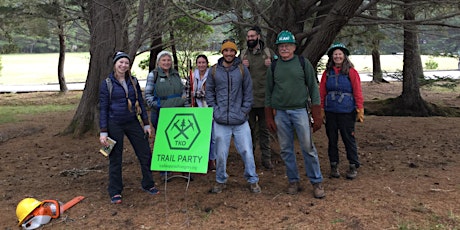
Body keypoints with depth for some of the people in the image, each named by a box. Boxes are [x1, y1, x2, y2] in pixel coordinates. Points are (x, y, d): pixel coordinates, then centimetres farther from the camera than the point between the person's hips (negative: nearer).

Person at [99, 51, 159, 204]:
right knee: (115, 158, 5)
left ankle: (148, 184, 24)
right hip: (114, 125, -3)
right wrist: (103, 132, -9)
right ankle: (115, 192, 19)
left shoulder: (133, 82, 6)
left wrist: (146, 124, 6)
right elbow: (103, 108, -5)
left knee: (145, 153, 6)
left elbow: (140, 103, 10)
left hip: (133, 123, 4)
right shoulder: (107, 84, -4)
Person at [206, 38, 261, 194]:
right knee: (221, 153, 10)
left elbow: (248, 92, 4)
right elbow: (209, 92, 9)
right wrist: (215, 110, 0)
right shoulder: (214, 70, 4)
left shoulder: (242, 69, 2)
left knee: (247, 151, 3)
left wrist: (244, 111, -3)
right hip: (220, 121, 1)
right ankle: (221, 181, 28)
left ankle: (252, 180, 21)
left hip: (240, 120, -1)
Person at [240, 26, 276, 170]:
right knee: (249, 128, 12)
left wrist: (271, 66, -15)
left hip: (264, 98, -2)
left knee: (264, 129, 7)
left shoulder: (268, 52, 3)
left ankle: (266, 157, 16)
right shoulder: (243, 54, 9)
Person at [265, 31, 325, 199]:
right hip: (280, 113, 3)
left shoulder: (303, 63, 2)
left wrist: (317, 115, -4)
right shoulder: (273, 67, 8)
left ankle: (316, 182, 11)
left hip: (300, 111, -2)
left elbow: (313, 88, 2)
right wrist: (269, 117, 7)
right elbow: (268, 92, 12)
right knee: (286, 149, 7)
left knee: (308, 148, -3)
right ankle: (293, 181, 20)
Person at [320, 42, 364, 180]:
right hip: (330, 112, 3)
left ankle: (353, 166, 15)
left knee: (349, 139, 2)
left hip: (347, 112, -3)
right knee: (332, 139, 9)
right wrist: (321, 110, 4)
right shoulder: (327, 73, 7)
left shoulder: (351, 72, -1)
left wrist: (360, 110, -6)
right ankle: (334, 165, 21)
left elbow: (358, 92, -2)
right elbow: (322, 93, 8)